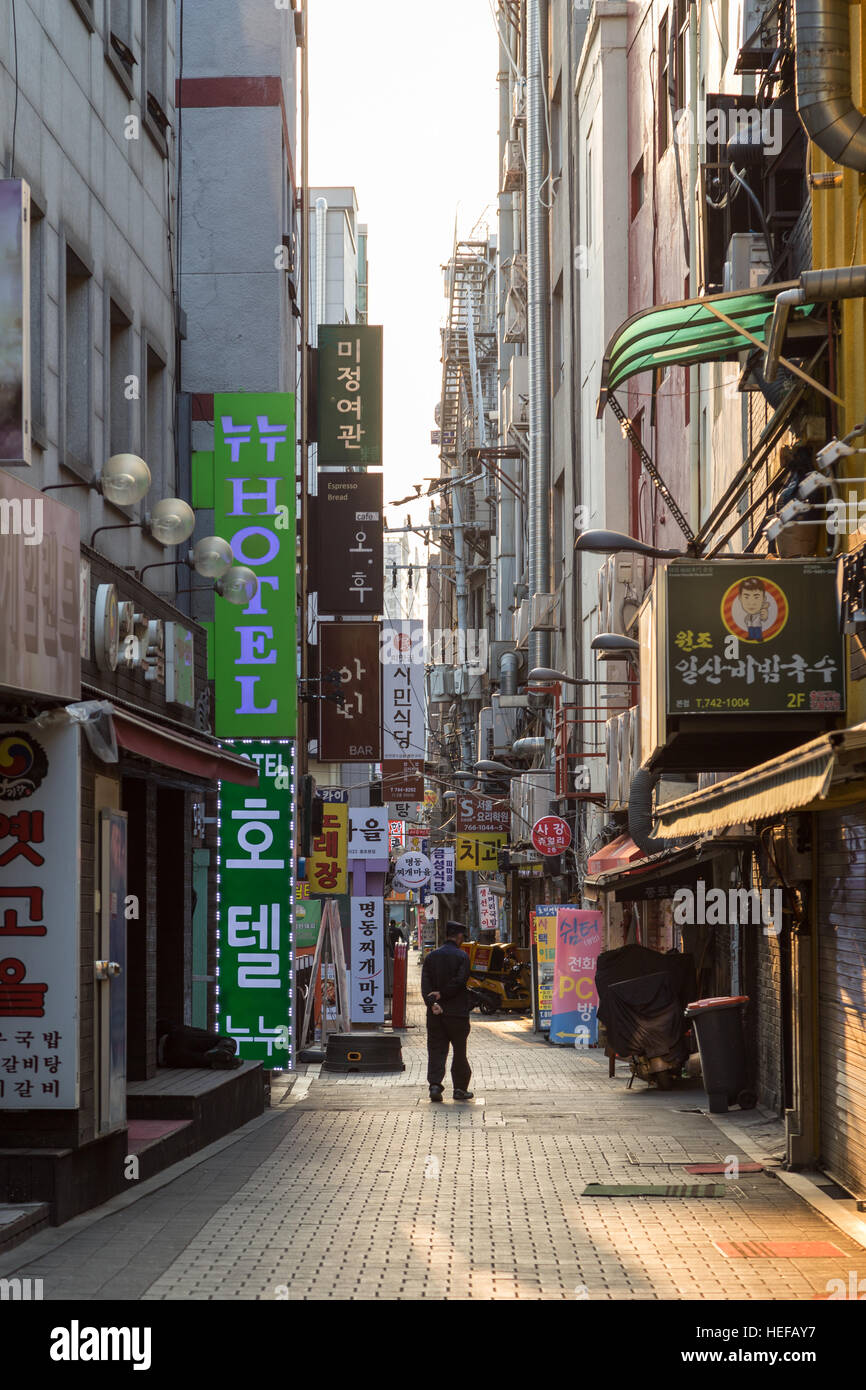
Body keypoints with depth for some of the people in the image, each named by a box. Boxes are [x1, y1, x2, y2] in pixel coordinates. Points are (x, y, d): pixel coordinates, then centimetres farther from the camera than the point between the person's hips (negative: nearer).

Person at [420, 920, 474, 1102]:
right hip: (457, 1012, -3)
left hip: (436, 1012, 3)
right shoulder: (461, 956, -6)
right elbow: (460, 981, -15)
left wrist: (432, 1002, -11)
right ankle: (460, 1088, 13)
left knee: (436, 1050, 3)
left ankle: (435, 1085, -12)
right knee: (459, 1051, 8)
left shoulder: (432, 956, 7)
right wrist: (441, 994, -8)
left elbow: (425, 983, -3)